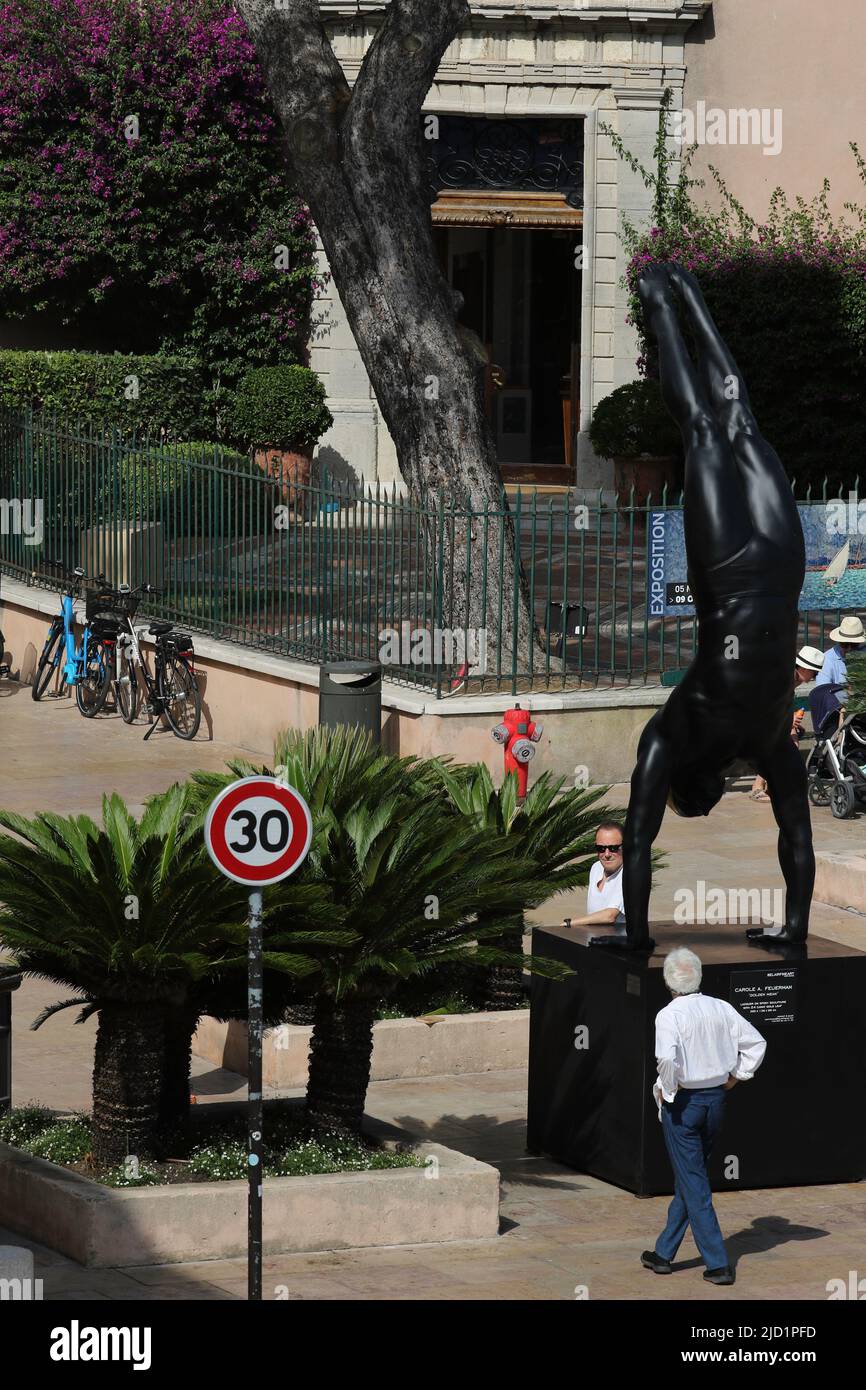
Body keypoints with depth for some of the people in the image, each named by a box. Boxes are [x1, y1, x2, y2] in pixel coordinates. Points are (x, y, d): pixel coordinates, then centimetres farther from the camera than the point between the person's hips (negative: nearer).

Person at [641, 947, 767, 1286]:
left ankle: (718, 1264, -3)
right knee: (689, 1178, 18)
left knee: (692, 1183, 1)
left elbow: (667, 1058, -31)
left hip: (682, 1104, -6)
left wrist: (666, 1090, -14)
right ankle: (664, 1253, 27)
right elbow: (756, 1043, 4)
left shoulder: (669, 1015, -17)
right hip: (716, 1099, 6)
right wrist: (734, 1077, 11)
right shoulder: (721, 1009, 0)